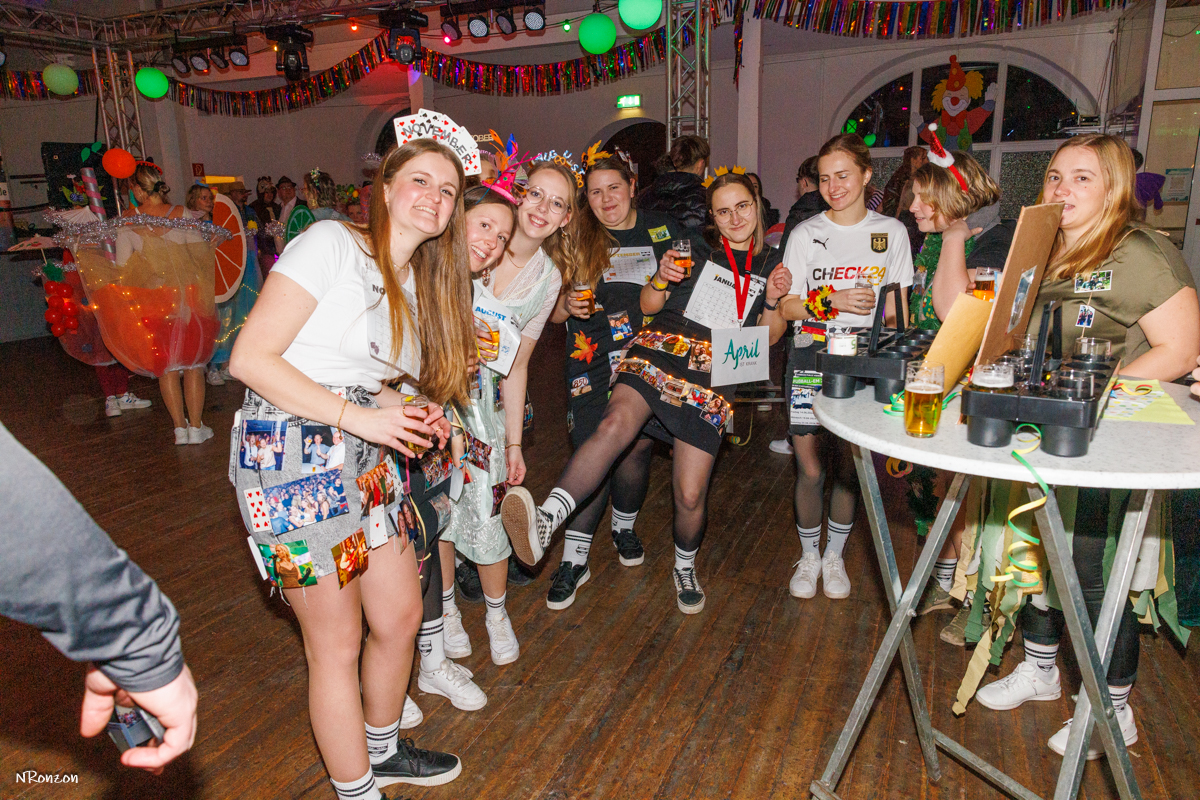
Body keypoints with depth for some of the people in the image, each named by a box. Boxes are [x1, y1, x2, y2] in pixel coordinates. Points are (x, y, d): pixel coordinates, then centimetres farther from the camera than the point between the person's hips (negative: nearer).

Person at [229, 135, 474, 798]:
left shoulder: (420, 284, 13)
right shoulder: (331, 243, -11)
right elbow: (250, 358, -17)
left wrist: (408, 411, -1)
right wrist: (360, 415, -20)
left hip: (365, 455, 8)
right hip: (292, 453, -8)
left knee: (401, 615, 16)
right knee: (337, 644, 4)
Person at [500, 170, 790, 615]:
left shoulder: (770, 263, 16)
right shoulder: (695, 247, 12)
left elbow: (768, 337, 18)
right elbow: (648, 305, 11)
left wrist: (773, 301, -1)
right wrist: (662, 278, -10)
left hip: (713, 381, 1)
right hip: (658, 356, -1)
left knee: (690, 495, -1)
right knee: (615, 425, -34)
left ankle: (685, 567, 29)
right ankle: (545, 521, -47)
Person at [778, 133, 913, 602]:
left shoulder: (891, 232, 7)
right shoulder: (806, 233, 4)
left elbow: (898, 309, 9)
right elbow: (787, 307, 1)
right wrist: (831, 301, -16)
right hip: (812, 355, -1)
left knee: (848, 469, 4)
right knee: (811, 470, -1)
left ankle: (834, 555, 26)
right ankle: (808, 557, 22)